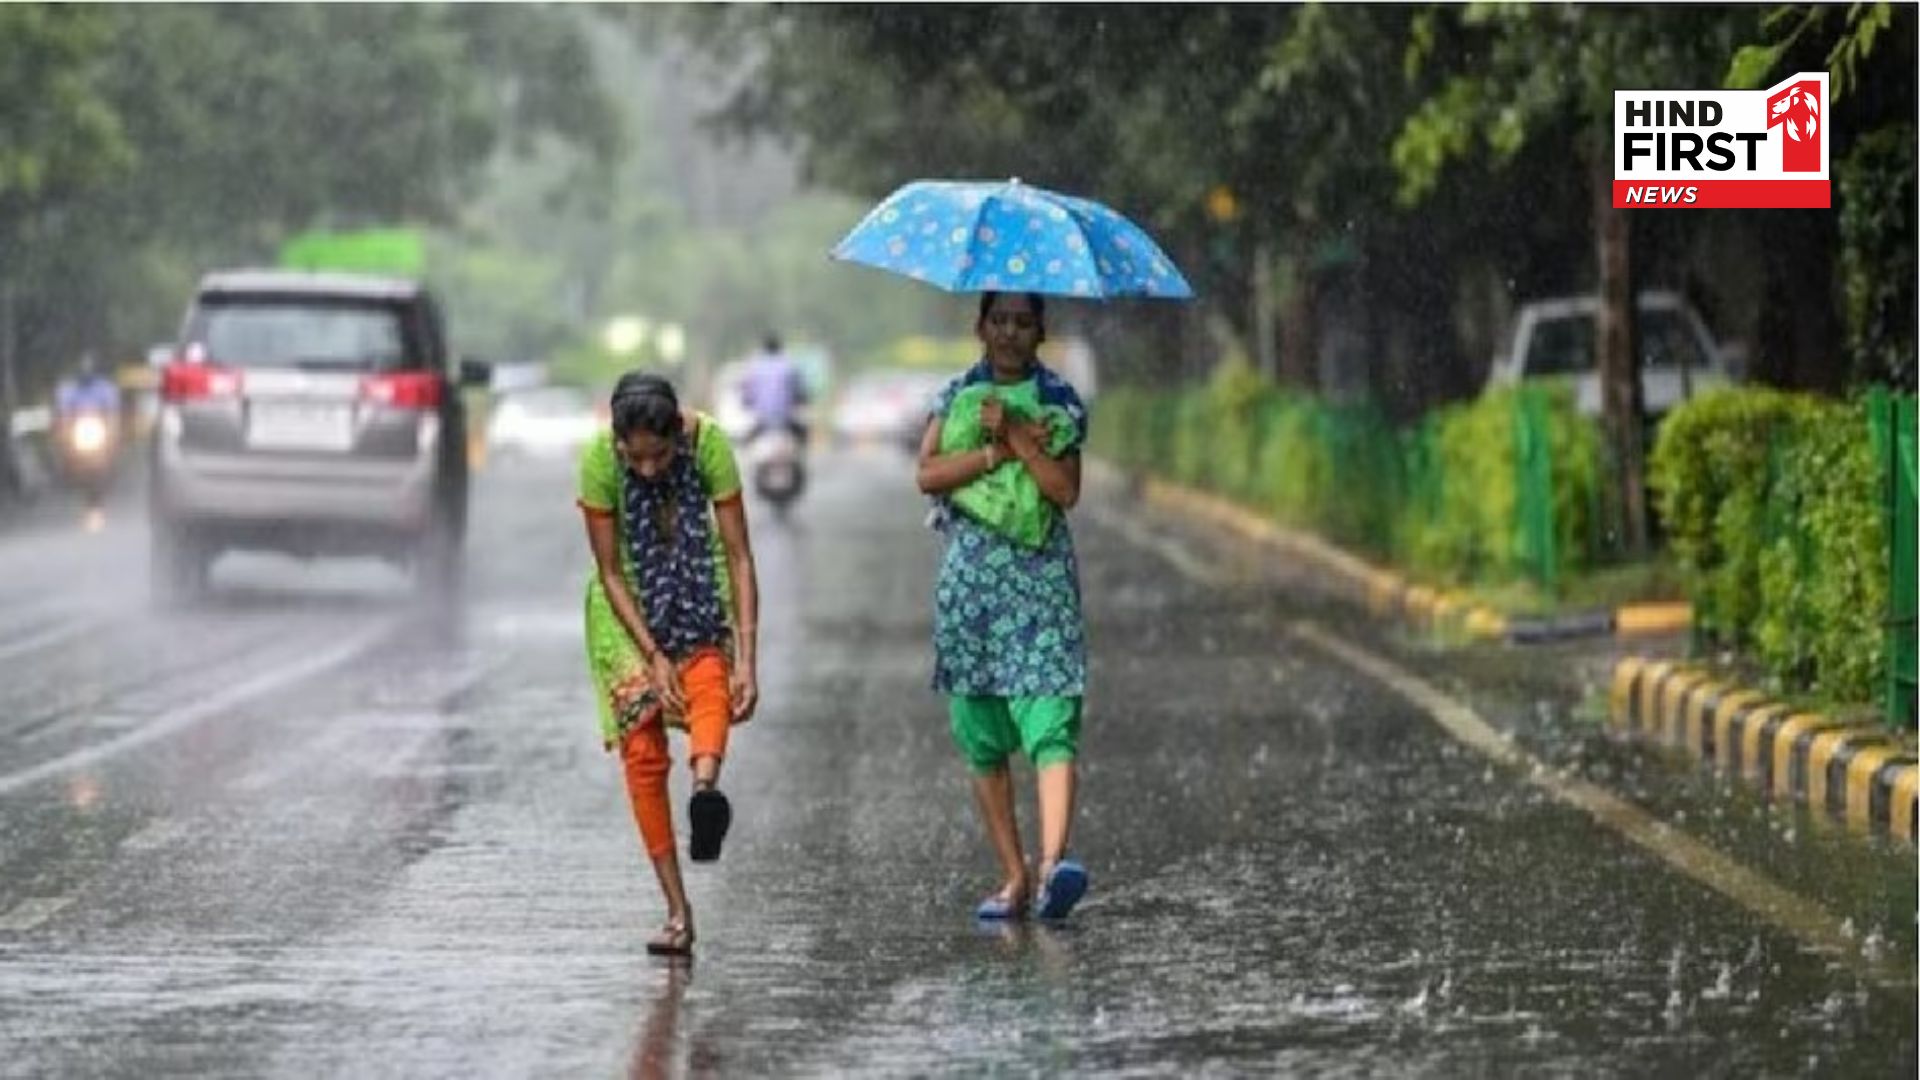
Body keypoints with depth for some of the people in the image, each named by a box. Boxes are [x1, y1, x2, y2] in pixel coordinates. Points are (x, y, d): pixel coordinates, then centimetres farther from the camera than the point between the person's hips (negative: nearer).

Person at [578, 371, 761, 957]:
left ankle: (706, 785, -60)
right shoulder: (599, 458, -24)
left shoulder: (708, 442, -24)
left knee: (709, 677, -33)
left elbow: (739, 556, -21)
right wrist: (653, 656, -23)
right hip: (630, 601, -1)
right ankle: (678, 913, -8)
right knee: (643, 753, -9)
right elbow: (609, 571, -16)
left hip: (699, 587, 1)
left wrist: (746, 659, -28)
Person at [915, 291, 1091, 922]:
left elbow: (1066, 490, -7)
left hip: (1041, 579, -3)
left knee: (1050, 728, -17)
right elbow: (928, 474, -5)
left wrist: (1014, 436, -13)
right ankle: (1014, 878, 10)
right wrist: (1000, 451, -12)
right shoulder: (957, 397, 11)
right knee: (983, 742, 4)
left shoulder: (1059, 401, 6)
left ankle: (1052, 861, -32)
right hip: (970, 578, 3)